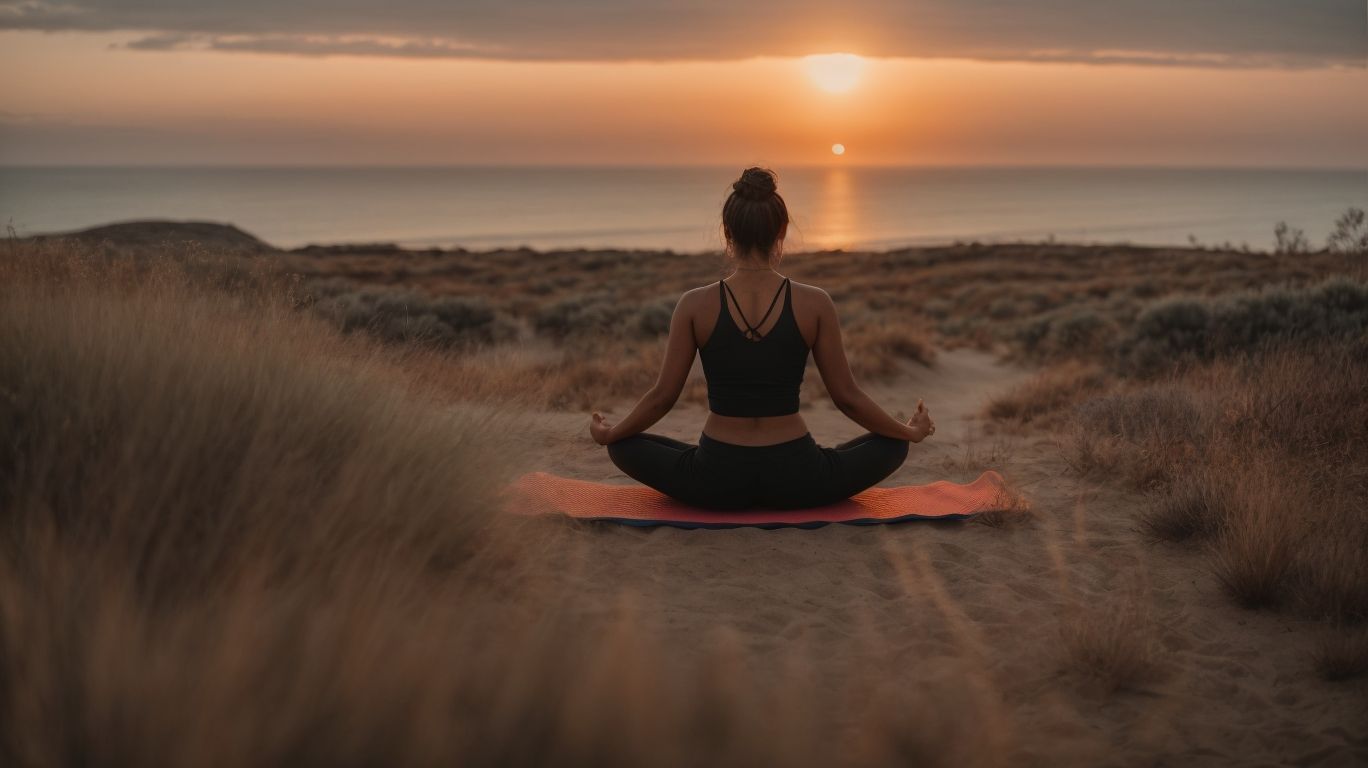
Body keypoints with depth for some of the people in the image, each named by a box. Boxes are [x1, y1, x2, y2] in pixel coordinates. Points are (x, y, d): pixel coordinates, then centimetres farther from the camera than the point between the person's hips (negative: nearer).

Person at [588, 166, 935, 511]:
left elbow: (663, 396, -1)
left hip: (716, 481, 0)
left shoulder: (695, 305, -8)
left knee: (623, 446, 25)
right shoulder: (815, 304, -8)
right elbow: (847, 397, -1)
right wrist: (910, 432, 16)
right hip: (795, 481, 0)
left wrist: (608, 434, 18)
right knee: (893, 445, 24)